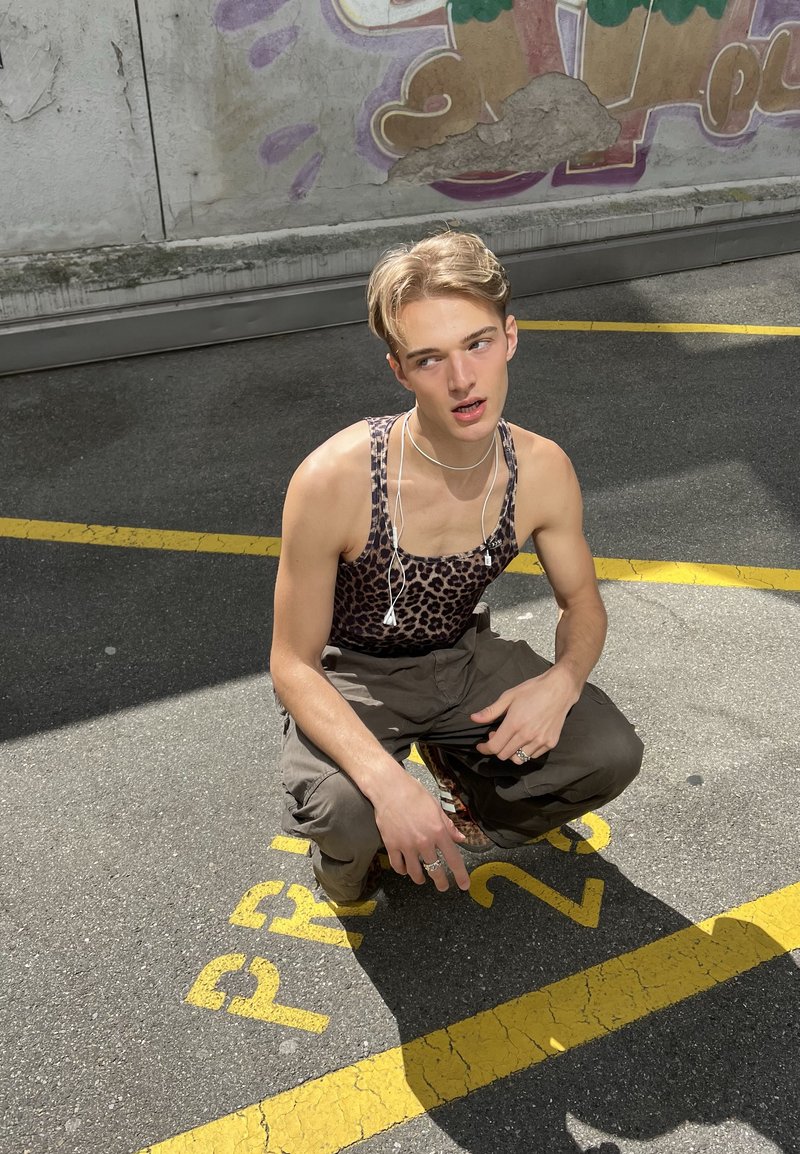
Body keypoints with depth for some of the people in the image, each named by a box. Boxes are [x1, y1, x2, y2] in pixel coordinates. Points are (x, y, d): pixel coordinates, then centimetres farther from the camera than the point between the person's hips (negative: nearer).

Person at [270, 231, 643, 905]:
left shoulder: (543, 471, -16)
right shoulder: (333, 481, -30)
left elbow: (583, 604, 2)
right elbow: (293, 665, -21)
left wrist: (562, 680, -22)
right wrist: (387, 781, -35)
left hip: (465, 659, 4)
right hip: (350, 678, -3)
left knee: (611, 755, -15)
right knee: (345, 815, -32)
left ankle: (461, 763, 16)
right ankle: (349, 856, 8)